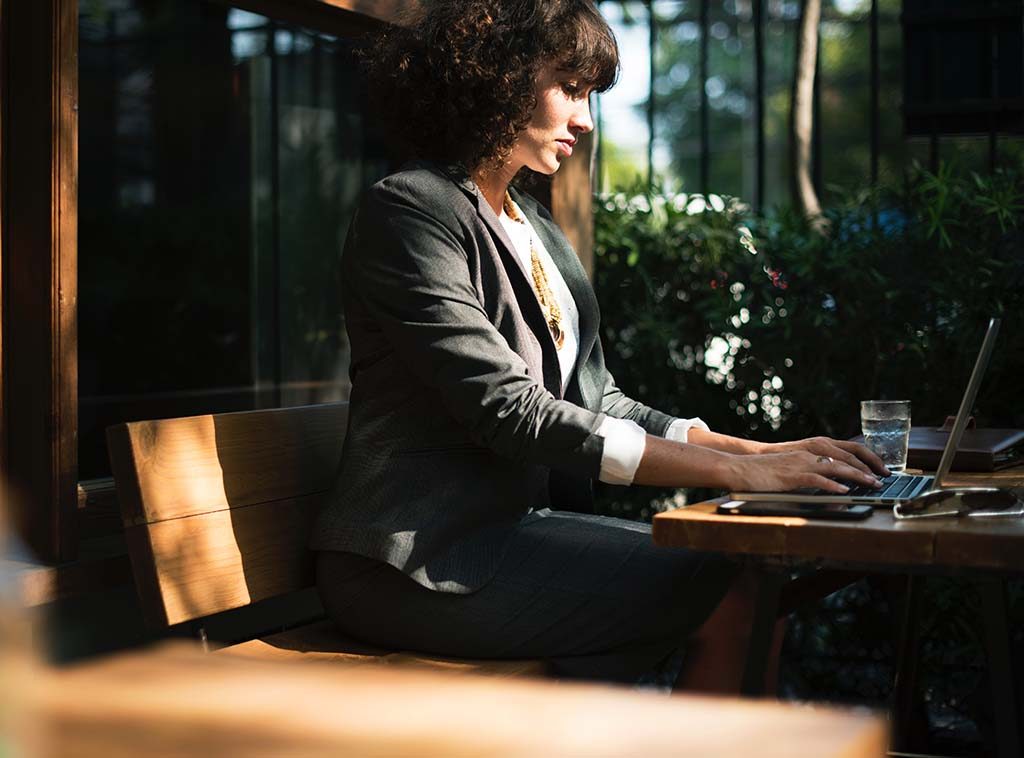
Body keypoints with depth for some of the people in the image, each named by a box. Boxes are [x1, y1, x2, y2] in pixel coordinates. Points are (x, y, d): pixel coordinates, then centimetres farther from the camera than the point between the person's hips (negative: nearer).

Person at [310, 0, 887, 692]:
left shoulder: (538, 230, 17)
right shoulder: (409, 211, -11)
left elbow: (595, 400, 13)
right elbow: (510, 412, -20)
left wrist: (759, 451, -2)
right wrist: (732, 470, -22)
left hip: (521, 521, 8)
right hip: (425, 561, -8)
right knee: (731, 595, -18)